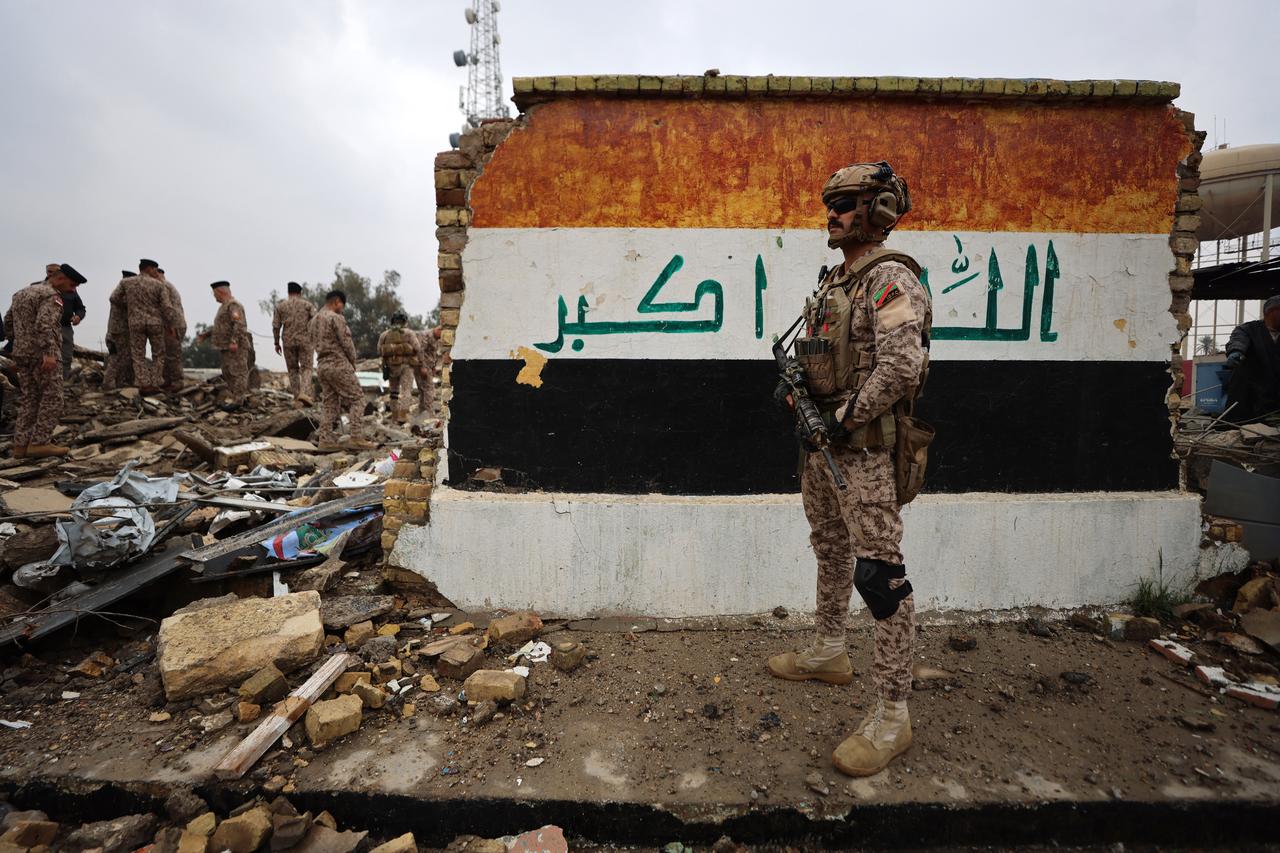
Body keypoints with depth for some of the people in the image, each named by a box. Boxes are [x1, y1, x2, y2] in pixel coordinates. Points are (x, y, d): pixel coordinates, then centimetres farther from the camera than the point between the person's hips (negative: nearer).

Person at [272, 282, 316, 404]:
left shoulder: (280, 305, 6)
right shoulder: (307, 303, 4)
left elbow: (276, 325, 2)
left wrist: (277, 343, 11)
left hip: (288, 341, 1)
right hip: (305, 341, -1)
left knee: (293, 369, 14)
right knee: (306, 368, 2)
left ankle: (296, 395, 12)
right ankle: (304, 393, -19)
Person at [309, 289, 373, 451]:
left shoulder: (314, 320, 16)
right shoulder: (335, 318, -11)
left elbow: (317, 343, 16)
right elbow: (346, 342, -13)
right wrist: (353, 361, 3)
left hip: (322, 365, 9)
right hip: (339, 364, -8)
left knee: (329, 403, 10)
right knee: (356, 399, -4)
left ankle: (326, 439, 8)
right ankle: (357, 438, -11)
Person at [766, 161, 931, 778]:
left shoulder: (891, 278, -13)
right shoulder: (835, 280, 15)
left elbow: (900, 368, -25)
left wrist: (844, 419, -17)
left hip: (864, 447, -10)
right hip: (821, 442, 10)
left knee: (879, 573, -6)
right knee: (830, 550, 21)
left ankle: (891, 717, 6)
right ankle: (828, 653, 40)